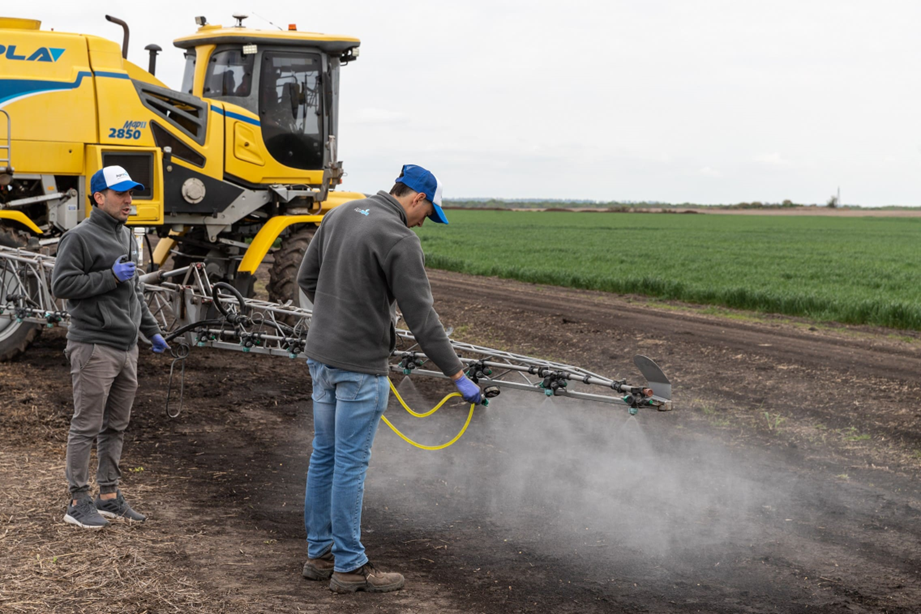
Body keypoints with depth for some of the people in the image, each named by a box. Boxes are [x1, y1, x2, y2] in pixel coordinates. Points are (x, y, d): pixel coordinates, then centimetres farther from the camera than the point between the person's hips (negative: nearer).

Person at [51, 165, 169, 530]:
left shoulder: (126, 237, 17)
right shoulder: (80, 238, -9)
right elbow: (61, 285, -16)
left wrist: (151, 331, 23)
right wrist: (110, 276, -17)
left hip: (126, 348, 8)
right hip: (94, 347, -8)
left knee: (115, 426, 12)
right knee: (87, 426, -4)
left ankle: (109, 496, 19)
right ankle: (78, 502, 3)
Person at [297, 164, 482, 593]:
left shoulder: (340, 215, 8)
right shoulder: (400, 240, -17)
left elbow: (306, 278, 15)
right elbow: (421, 318, -17)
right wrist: (457, 374, -11)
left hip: (321, 355, 8)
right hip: (360, 365, -8)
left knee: (324, 456, 15)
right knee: (351, 464, -1)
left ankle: (320, 553, 24)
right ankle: (349, 567, 7)